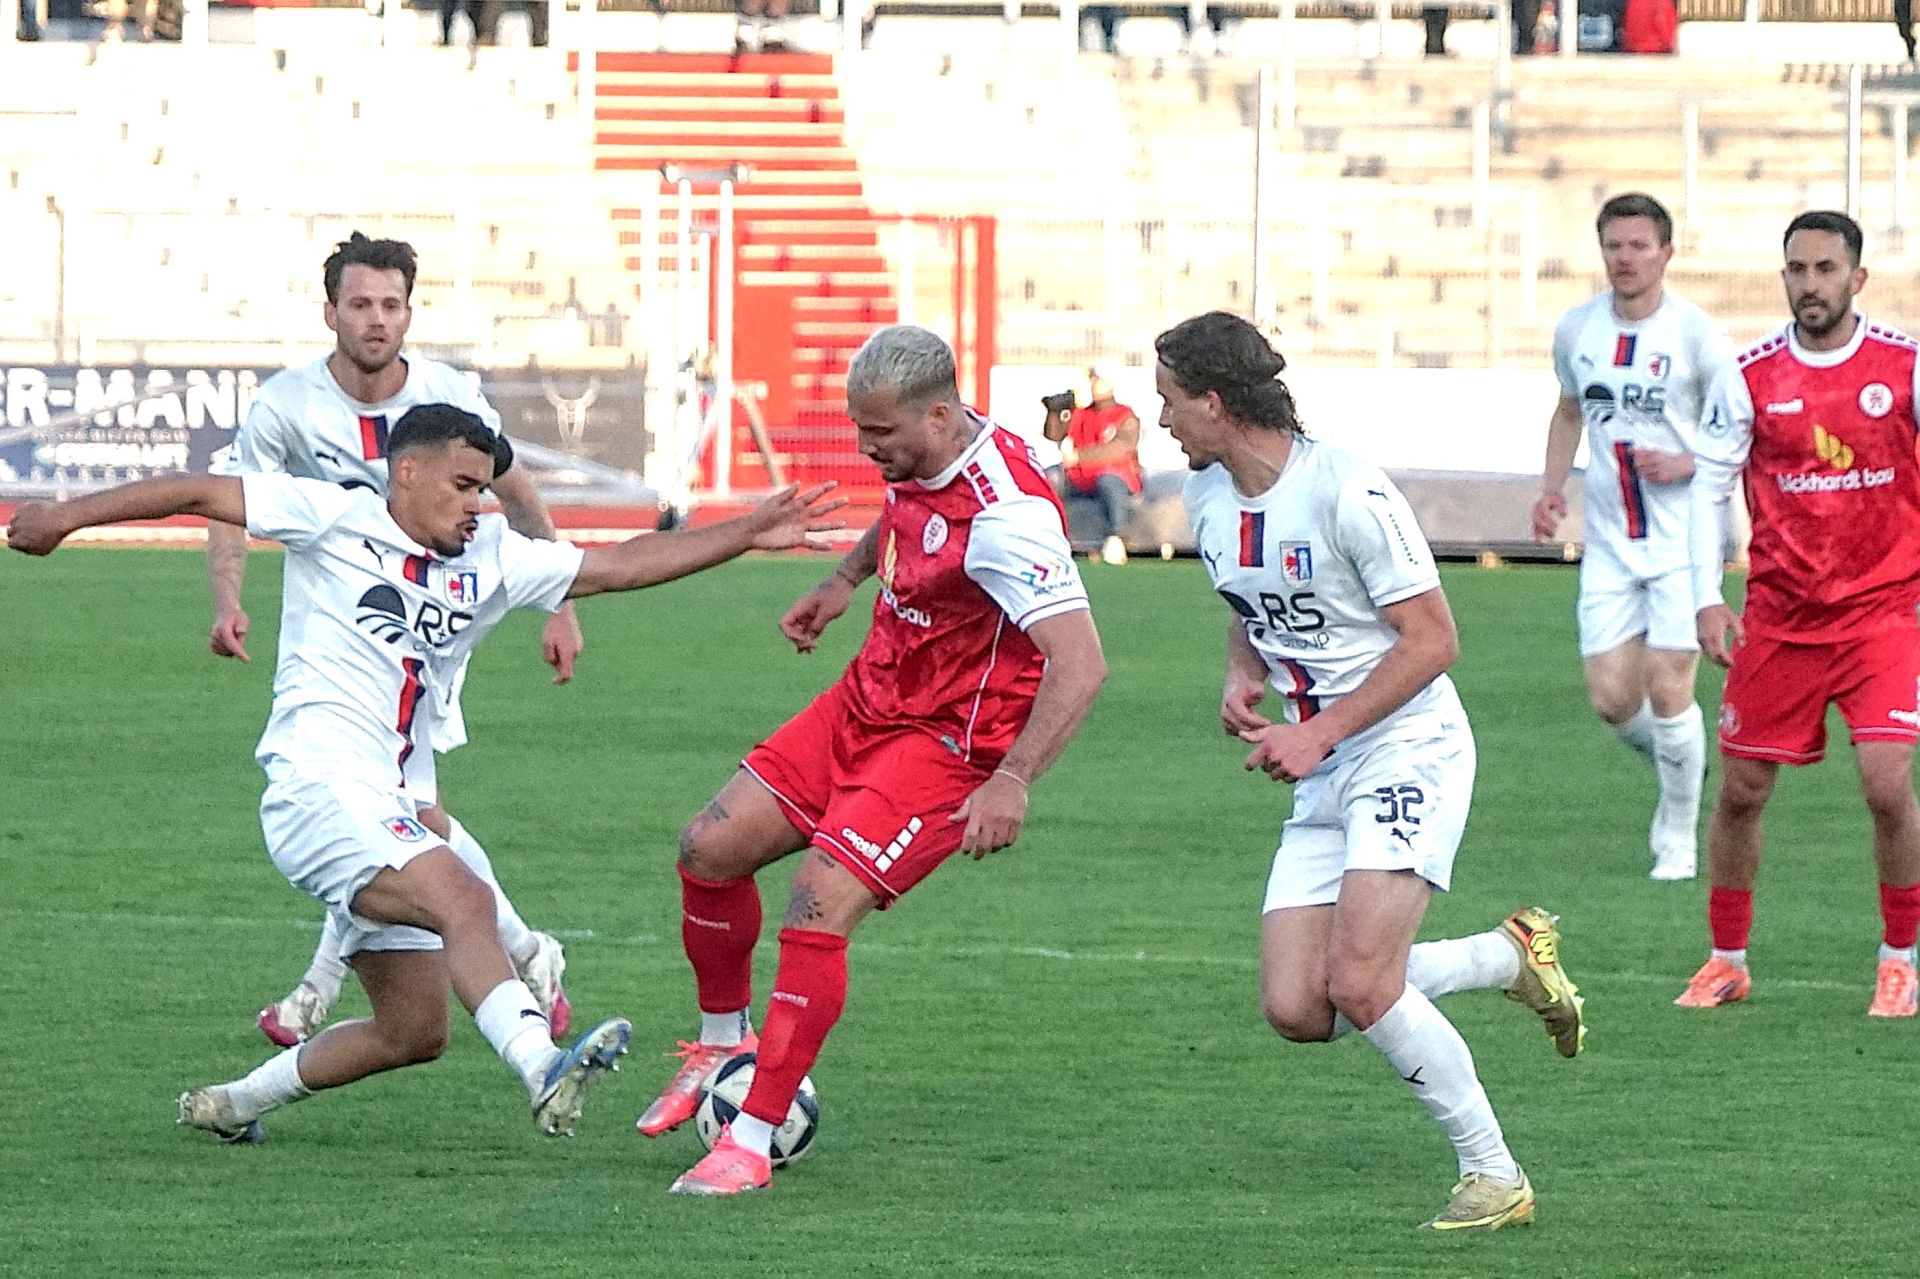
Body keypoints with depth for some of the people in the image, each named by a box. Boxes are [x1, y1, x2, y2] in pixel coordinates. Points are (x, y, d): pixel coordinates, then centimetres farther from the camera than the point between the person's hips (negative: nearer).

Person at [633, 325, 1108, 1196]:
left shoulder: (1005, 514, -30)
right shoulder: (920, 462, -3)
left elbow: (1080, 662, -34)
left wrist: (1012, 780, -40)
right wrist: (844, 580, 20)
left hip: (943, 745, -9)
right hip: (865, 703, 9)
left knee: (819, 905, -22)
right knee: (711, 848, 4)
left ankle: (750, 1143, -14)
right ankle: (724, 1043, 29)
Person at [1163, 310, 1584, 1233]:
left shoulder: (1346, 492, -19)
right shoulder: (1207, 497, 7)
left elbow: (1431, 640, -16)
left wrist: (1318, 733, -20)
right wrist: (1240, 680, 2)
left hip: (1406, 749, -8)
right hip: (1322, 776, 8)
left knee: (1359, 985, -22)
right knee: (1296, 1011, -4)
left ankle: (1493, 1176, -7)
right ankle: (1512, 957, 17)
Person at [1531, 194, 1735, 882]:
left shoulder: (1696, 334, -10)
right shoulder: (1576, 329, 5)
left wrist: (1687, 465, -19)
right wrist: (1552, 486, 9)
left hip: (1682, 540, -5)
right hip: (1608, 542, 5)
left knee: (1667, 690, -8)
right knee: (1611, 696, 0)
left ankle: (1680, 835, 10)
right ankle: (1677, 773, 31)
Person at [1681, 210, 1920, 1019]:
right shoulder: (1750, 376, -2)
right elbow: (1708, 486, 3)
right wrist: (1707, 597, -5)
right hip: (1778, 615, 2)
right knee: (1740, 790, 5)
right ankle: (1727, 960, 22)